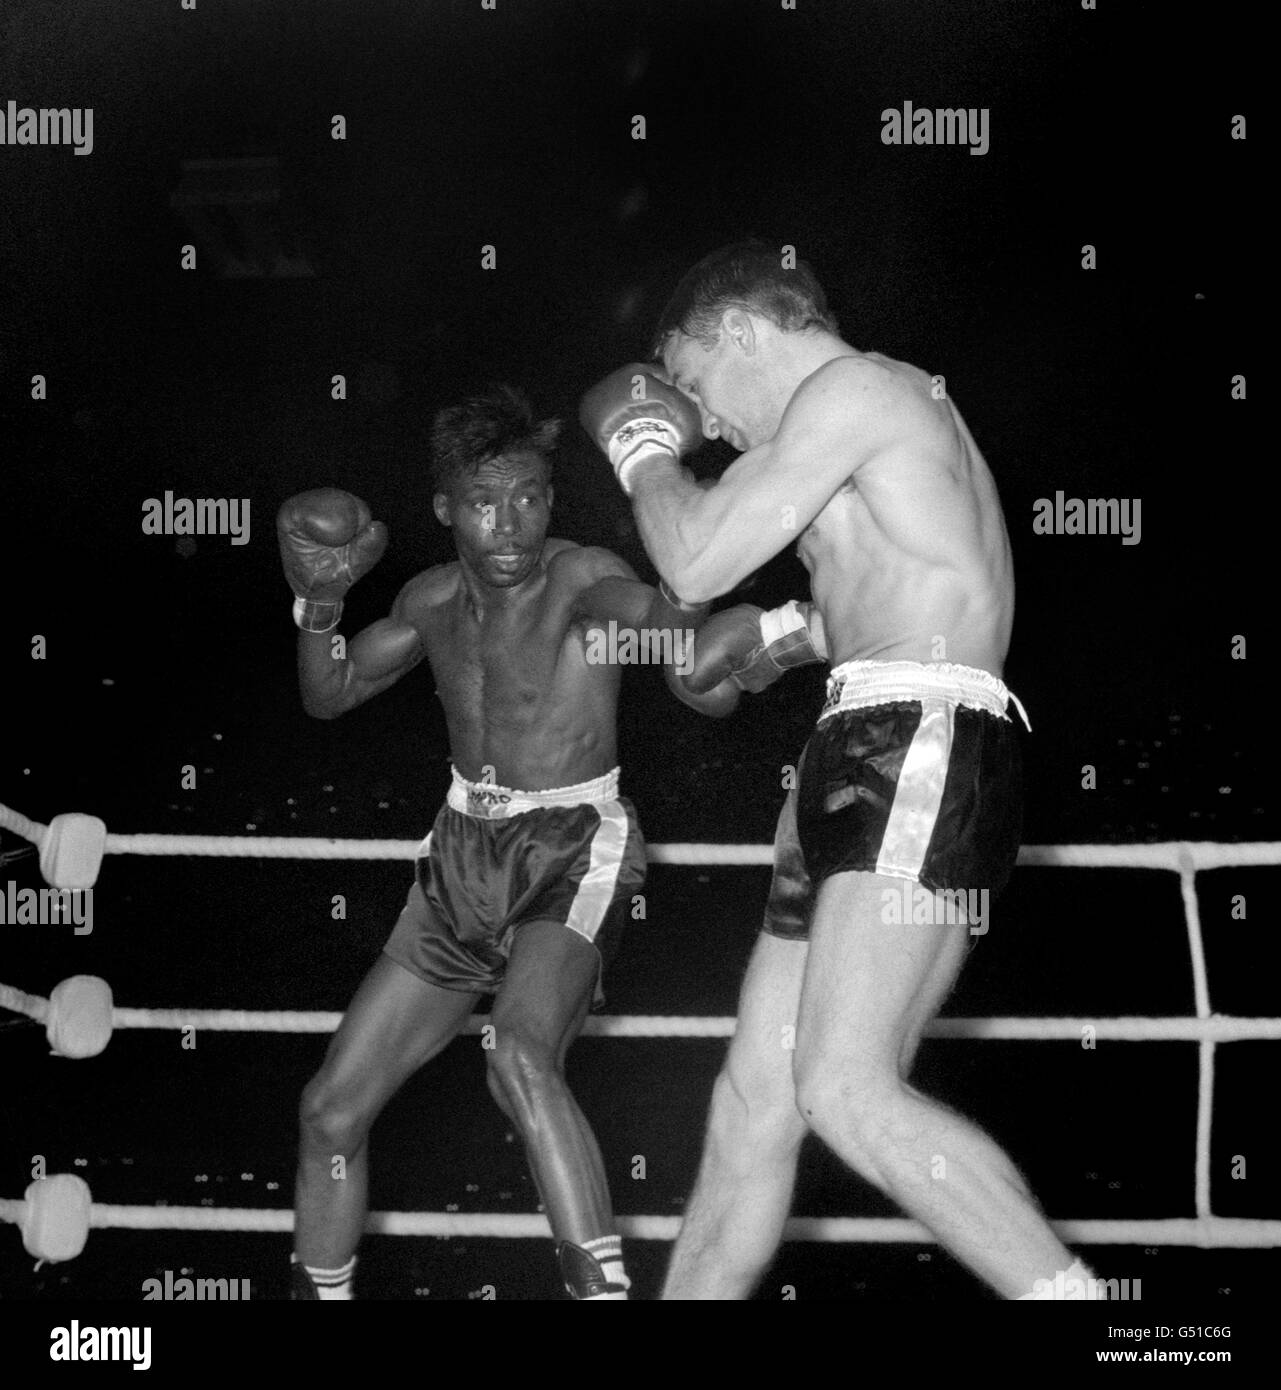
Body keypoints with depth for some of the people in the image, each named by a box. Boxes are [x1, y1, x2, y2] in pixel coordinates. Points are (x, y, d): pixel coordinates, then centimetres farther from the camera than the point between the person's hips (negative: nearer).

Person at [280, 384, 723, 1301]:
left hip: (574, 851, -6)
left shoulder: (585, 580, -14)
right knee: (332, 1109, 6)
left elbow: (708, 689, -25)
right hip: (464, 850, 6)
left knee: (520, 1055, -36)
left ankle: (602, 1285, -33)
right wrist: (318, 603, 1)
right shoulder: (435, 600, 4)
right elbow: (330, 695, 18)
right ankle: (320, 1293, 24)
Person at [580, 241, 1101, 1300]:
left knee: (847, 1093, -22)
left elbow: (698, 561, -8)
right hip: (861, 773, 10)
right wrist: (797, 630, 31)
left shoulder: (852, 386, -3)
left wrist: (642, 448, 9)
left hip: (919, 747, -10)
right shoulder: (898, 409, 28)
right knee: (754, 1101, 8)